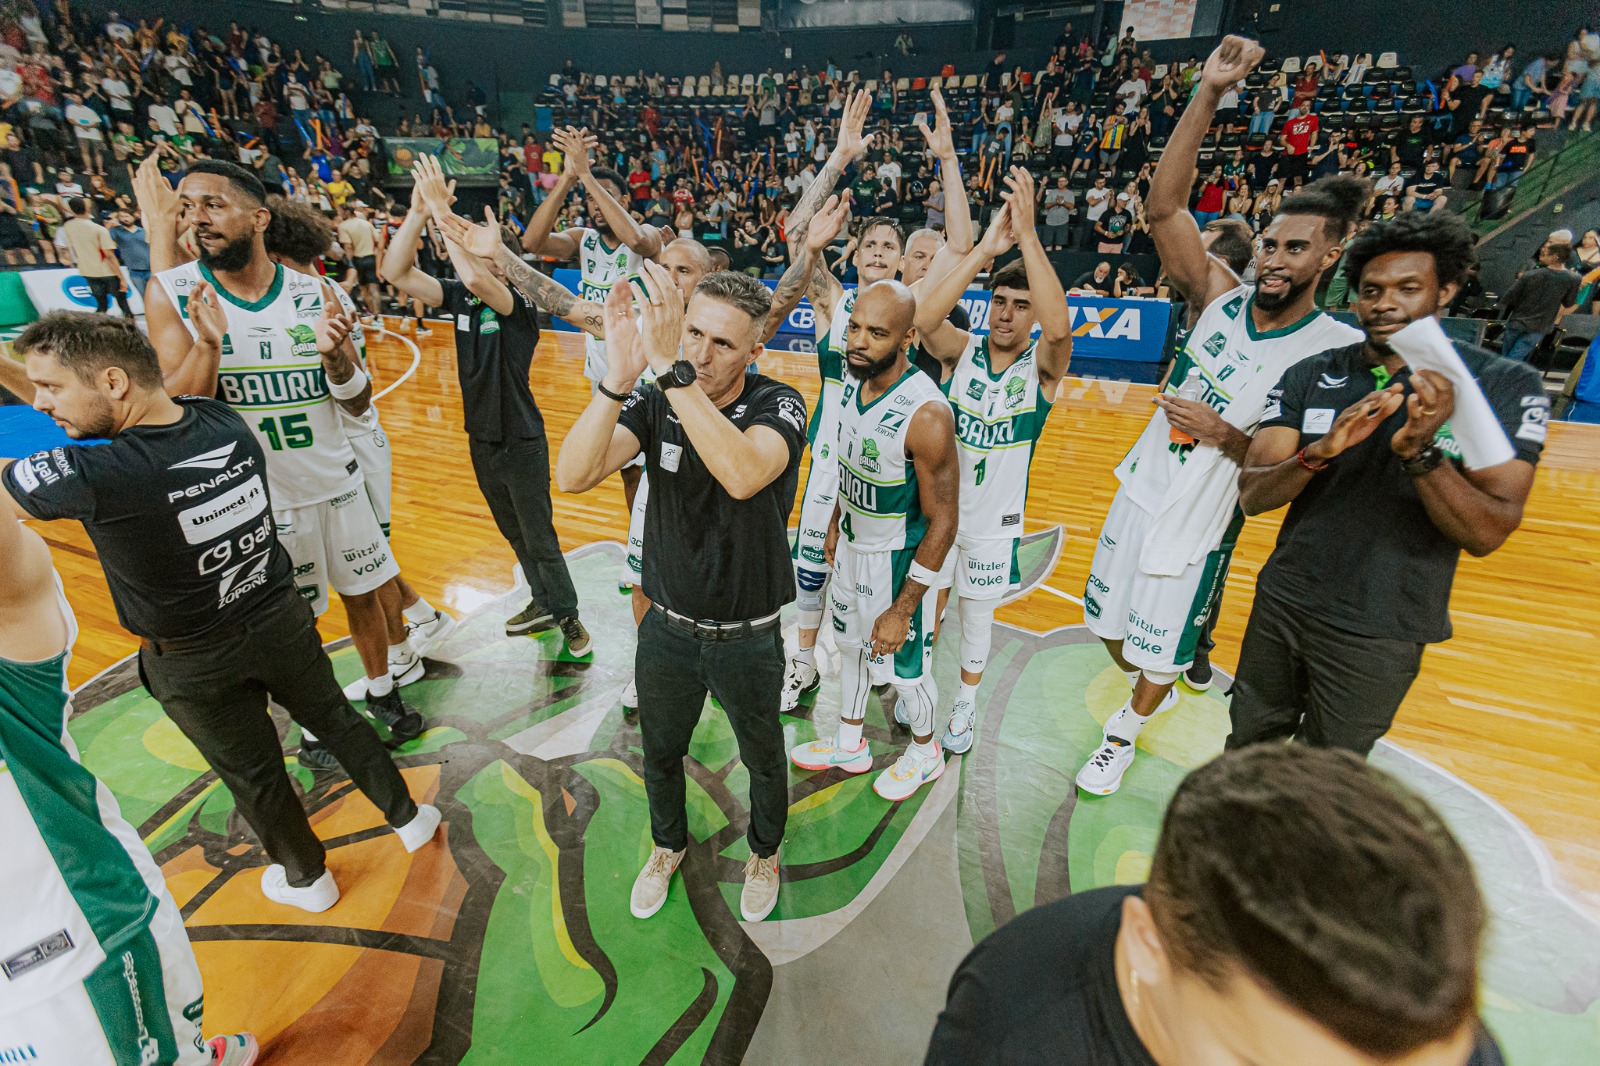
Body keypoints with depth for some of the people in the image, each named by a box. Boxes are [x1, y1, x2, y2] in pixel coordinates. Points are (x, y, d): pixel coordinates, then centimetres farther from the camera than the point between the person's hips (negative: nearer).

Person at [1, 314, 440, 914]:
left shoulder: (89, 477, -30)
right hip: (281, 621, 4)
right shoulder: (228, 422, -13)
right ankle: (407, 818, 40)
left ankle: (307, 878, 42)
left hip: (194, 666, -4)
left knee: (254, 776, 18)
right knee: (337, 721, 22)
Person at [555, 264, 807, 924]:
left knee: (762, 758, 22)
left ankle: (764, 851, 54)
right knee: (660, 754, 25)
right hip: (667, 629, 3)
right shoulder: (654, 402, -11)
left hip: (748, 639, -2)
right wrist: (619, 377, -39)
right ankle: (668, 844, 57)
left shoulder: (778, 405, -19)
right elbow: (573, 476, -26)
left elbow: (743, 474, -42)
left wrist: (671, 370, -45)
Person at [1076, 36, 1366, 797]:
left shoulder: (1335, 351, -13)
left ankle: (1125, 736, 42)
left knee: (1161, 650, 13)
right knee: (1111, 622, 20)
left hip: (1201, 519, -4)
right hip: (1140, 489, 4)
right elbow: (1163, 208, -14)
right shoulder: (1220, 296, -5)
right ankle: (1152, 696, 51)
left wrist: (1226, 434, -25)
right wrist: (1208, 94, -20)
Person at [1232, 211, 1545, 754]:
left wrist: (1418, 452, -31)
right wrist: (1320, 451, -29)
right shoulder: (1310, 376, -2)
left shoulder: (1505, 385, -7)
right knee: (1247, 751, 18)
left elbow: (1487, 534, -15)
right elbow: (1252, 495, -11)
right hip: (1282, 603, 2)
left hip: (1379, 634, -1)